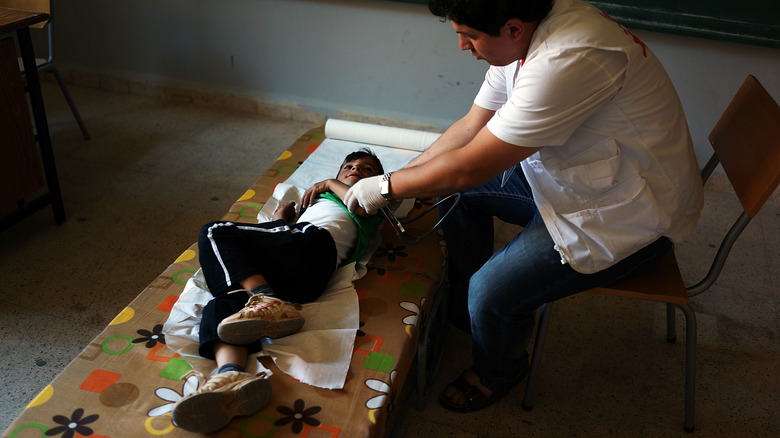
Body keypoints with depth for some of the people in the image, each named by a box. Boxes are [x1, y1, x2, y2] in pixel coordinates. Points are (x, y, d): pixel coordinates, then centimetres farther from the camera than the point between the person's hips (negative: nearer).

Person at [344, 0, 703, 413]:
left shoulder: (568, 62, -35)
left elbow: (468, 167, -29)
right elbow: (469, 128, 4)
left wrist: (386, 187, -14)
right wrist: (398, 181, 0)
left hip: (630, 214, -9)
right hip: (575, 171, 9)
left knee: (491, 294, -17)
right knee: (457, 192, 7)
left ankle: (497, 373, 18)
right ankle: (463, 313, 27)